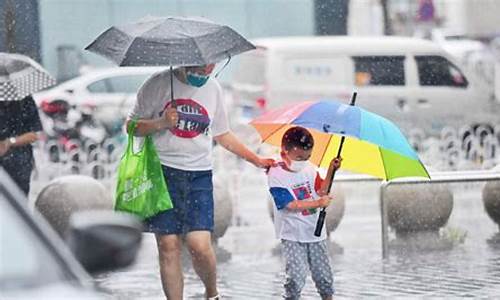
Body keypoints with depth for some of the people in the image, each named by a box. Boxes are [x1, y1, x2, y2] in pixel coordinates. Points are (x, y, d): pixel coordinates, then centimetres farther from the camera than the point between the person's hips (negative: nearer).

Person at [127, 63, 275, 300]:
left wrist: (257, 161, 23)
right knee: (168, 246, -5)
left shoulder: (213, 89, 12)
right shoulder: (158, 84, 0)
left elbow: (222, 135, 23)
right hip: (162, 172, -2)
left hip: (199, 176, 2)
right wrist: (161, 123, -14)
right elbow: (132, 126, 4)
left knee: (199, 244, -11)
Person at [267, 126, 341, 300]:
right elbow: (290, 204, -19)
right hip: (292, 235, -5)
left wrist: (331, 171, -6)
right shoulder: (276, 175, -14)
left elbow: (321, 191, 5)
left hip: (315, 231, 5)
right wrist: (317, 203, -22)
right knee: (296, 274, -12)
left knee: (323, 273, 10)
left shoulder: (309, 169, 4)